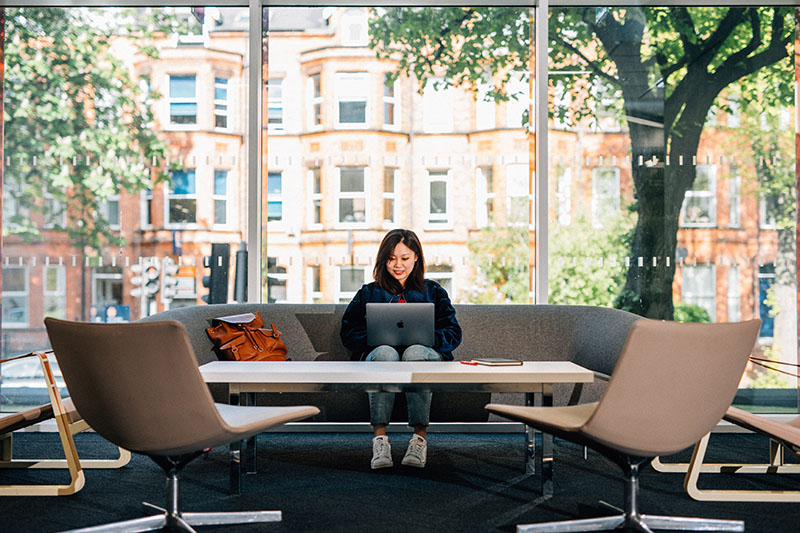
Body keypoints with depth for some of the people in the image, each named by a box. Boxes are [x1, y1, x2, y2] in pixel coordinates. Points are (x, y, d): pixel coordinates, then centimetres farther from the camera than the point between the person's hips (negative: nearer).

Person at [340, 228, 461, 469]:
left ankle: (419, 437, -38)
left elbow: (454, 333, 10)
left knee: (414, 352, -36)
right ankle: (379, 438, -42)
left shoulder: (433, 291, 19)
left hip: (425, 353, 0)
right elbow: (348, 332, 13)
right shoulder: (368, 293, 21)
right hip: (379, 353, 0)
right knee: (385, 352, -36)